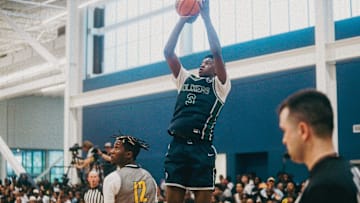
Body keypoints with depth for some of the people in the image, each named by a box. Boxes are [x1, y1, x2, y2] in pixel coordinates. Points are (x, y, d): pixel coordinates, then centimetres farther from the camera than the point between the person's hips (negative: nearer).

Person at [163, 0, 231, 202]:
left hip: (202, 148, -4)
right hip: (177, 146, 4)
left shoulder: (219, 85, 8)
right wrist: (183, 19, 9)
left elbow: (217, 52, -6)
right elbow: (168, 52, 13)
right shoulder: (185, 79, 21)